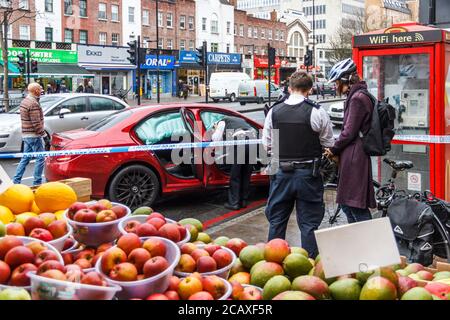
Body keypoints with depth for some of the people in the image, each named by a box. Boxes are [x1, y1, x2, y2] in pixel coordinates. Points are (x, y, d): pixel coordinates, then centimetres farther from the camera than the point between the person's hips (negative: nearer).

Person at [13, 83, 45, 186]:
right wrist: (42, 133, -11)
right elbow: (36, 123, -22)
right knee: (40, 159, -1)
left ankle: (16, 181, 16)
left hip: (26, 135, 10)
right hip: (34, 135, -10)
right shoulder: (34, 104, -19)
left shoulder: (24, 101, 12)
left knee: (25, 158, 15)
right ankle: (37, 182, 2)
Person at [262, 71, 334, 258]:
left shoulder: (274, 112, -2)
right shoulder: (317, 112, -10)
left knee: (276, 221, 14)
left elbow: (266, 144, 3)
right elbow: (329, 143, -3)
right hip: (308, 173, -2)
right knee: (309, 223, 7)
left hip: (281, 173, 3)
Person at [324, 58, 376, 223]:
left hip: (354, 156, -10)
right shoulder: (356, 96, 16)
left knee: (357, 207, -5)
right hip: (350, 155, 10)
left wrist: (333, 149, -4)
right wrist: (336, 149, 11)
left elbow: (349, 132, -17)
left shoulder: (357, 98, -15)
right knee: (346, 203, 17)